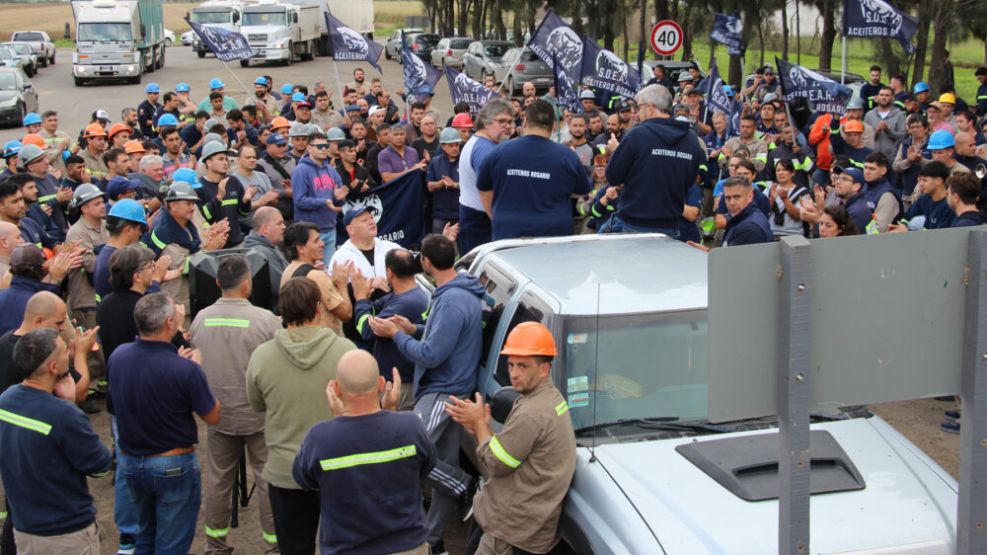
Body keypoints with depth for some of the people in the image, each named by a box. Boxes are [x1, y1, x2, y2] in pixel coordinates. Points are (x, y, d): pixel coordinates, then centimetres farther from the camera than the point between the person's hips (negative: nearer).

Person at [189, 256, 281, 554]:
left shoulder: (200, 319, -5)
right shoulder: (265, 320, -19)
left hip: (218, 414, 4)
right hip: (259, 414, -4)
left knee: (218, 478, 16)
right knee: (268, 478, 9)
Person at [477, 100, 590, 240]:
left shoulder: (499, 152, -1)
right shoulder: (568, 156, -3)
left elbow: (484, 191, 10)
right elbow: (582, 191, 13)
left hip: (507, 234, 1)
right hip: (555, 237, -1)